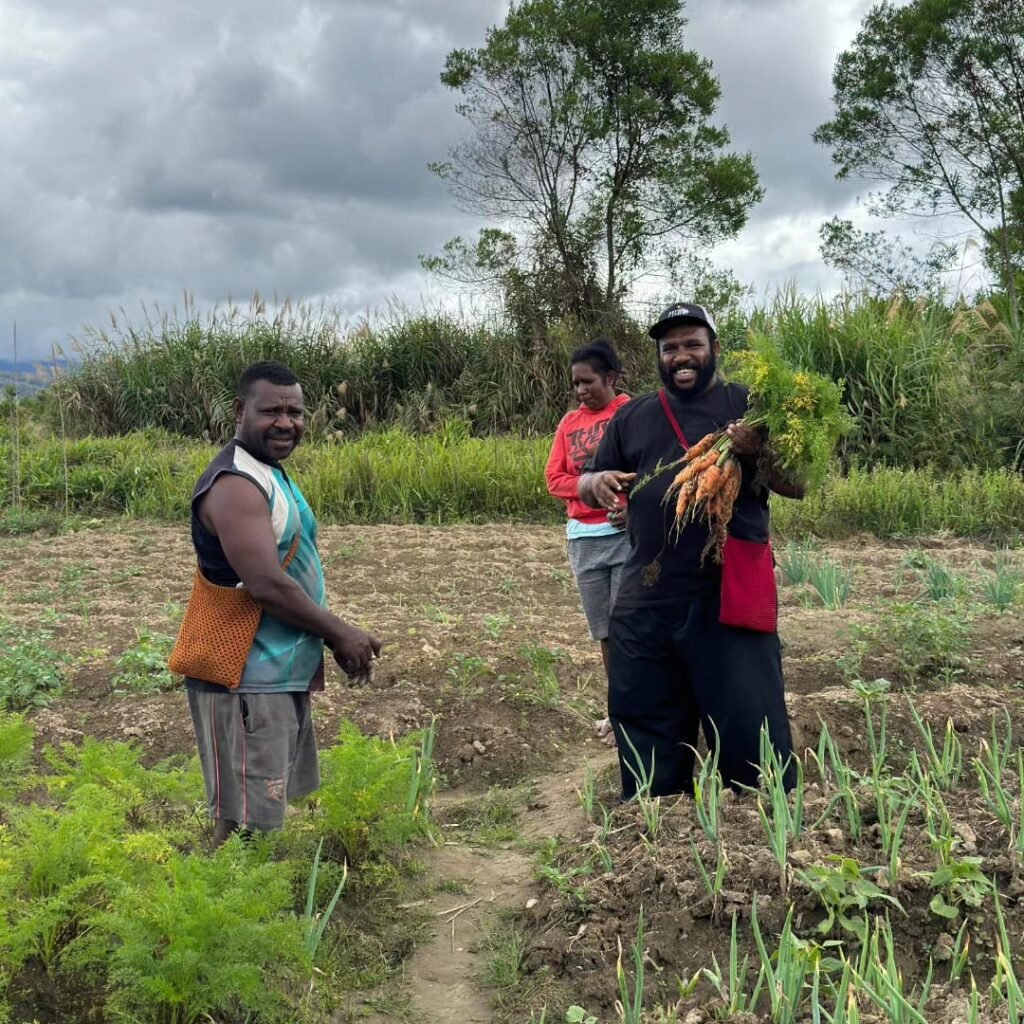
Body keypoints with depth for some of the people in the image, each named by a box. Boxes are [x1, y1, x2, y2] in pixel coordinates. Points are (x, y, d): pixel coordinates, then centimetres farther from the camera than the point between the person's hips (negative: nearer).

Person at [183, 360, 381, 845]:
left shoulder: (270, 473, 13)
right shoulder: (235, 484, -19)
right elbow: (266, 584, -25)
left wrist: (337, 637, 8)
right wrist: (340, 633, -14)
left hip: (280, 676, 10)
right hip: (246, 683, -10)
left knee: (268, 809, 20)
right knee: (245, 822, -6)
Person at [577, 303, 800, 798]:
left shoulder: (748, 406, 6)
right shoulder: (631, 417, 15)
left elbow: (799, 484, 1)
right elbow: (585, 485, 20)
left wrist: (759, 452, -19)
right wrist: (597, 483, -5)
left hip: (729, 598, -3)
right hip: (645, 603, 4)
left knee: (749, 730, -3)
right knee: (644, 731, 12)